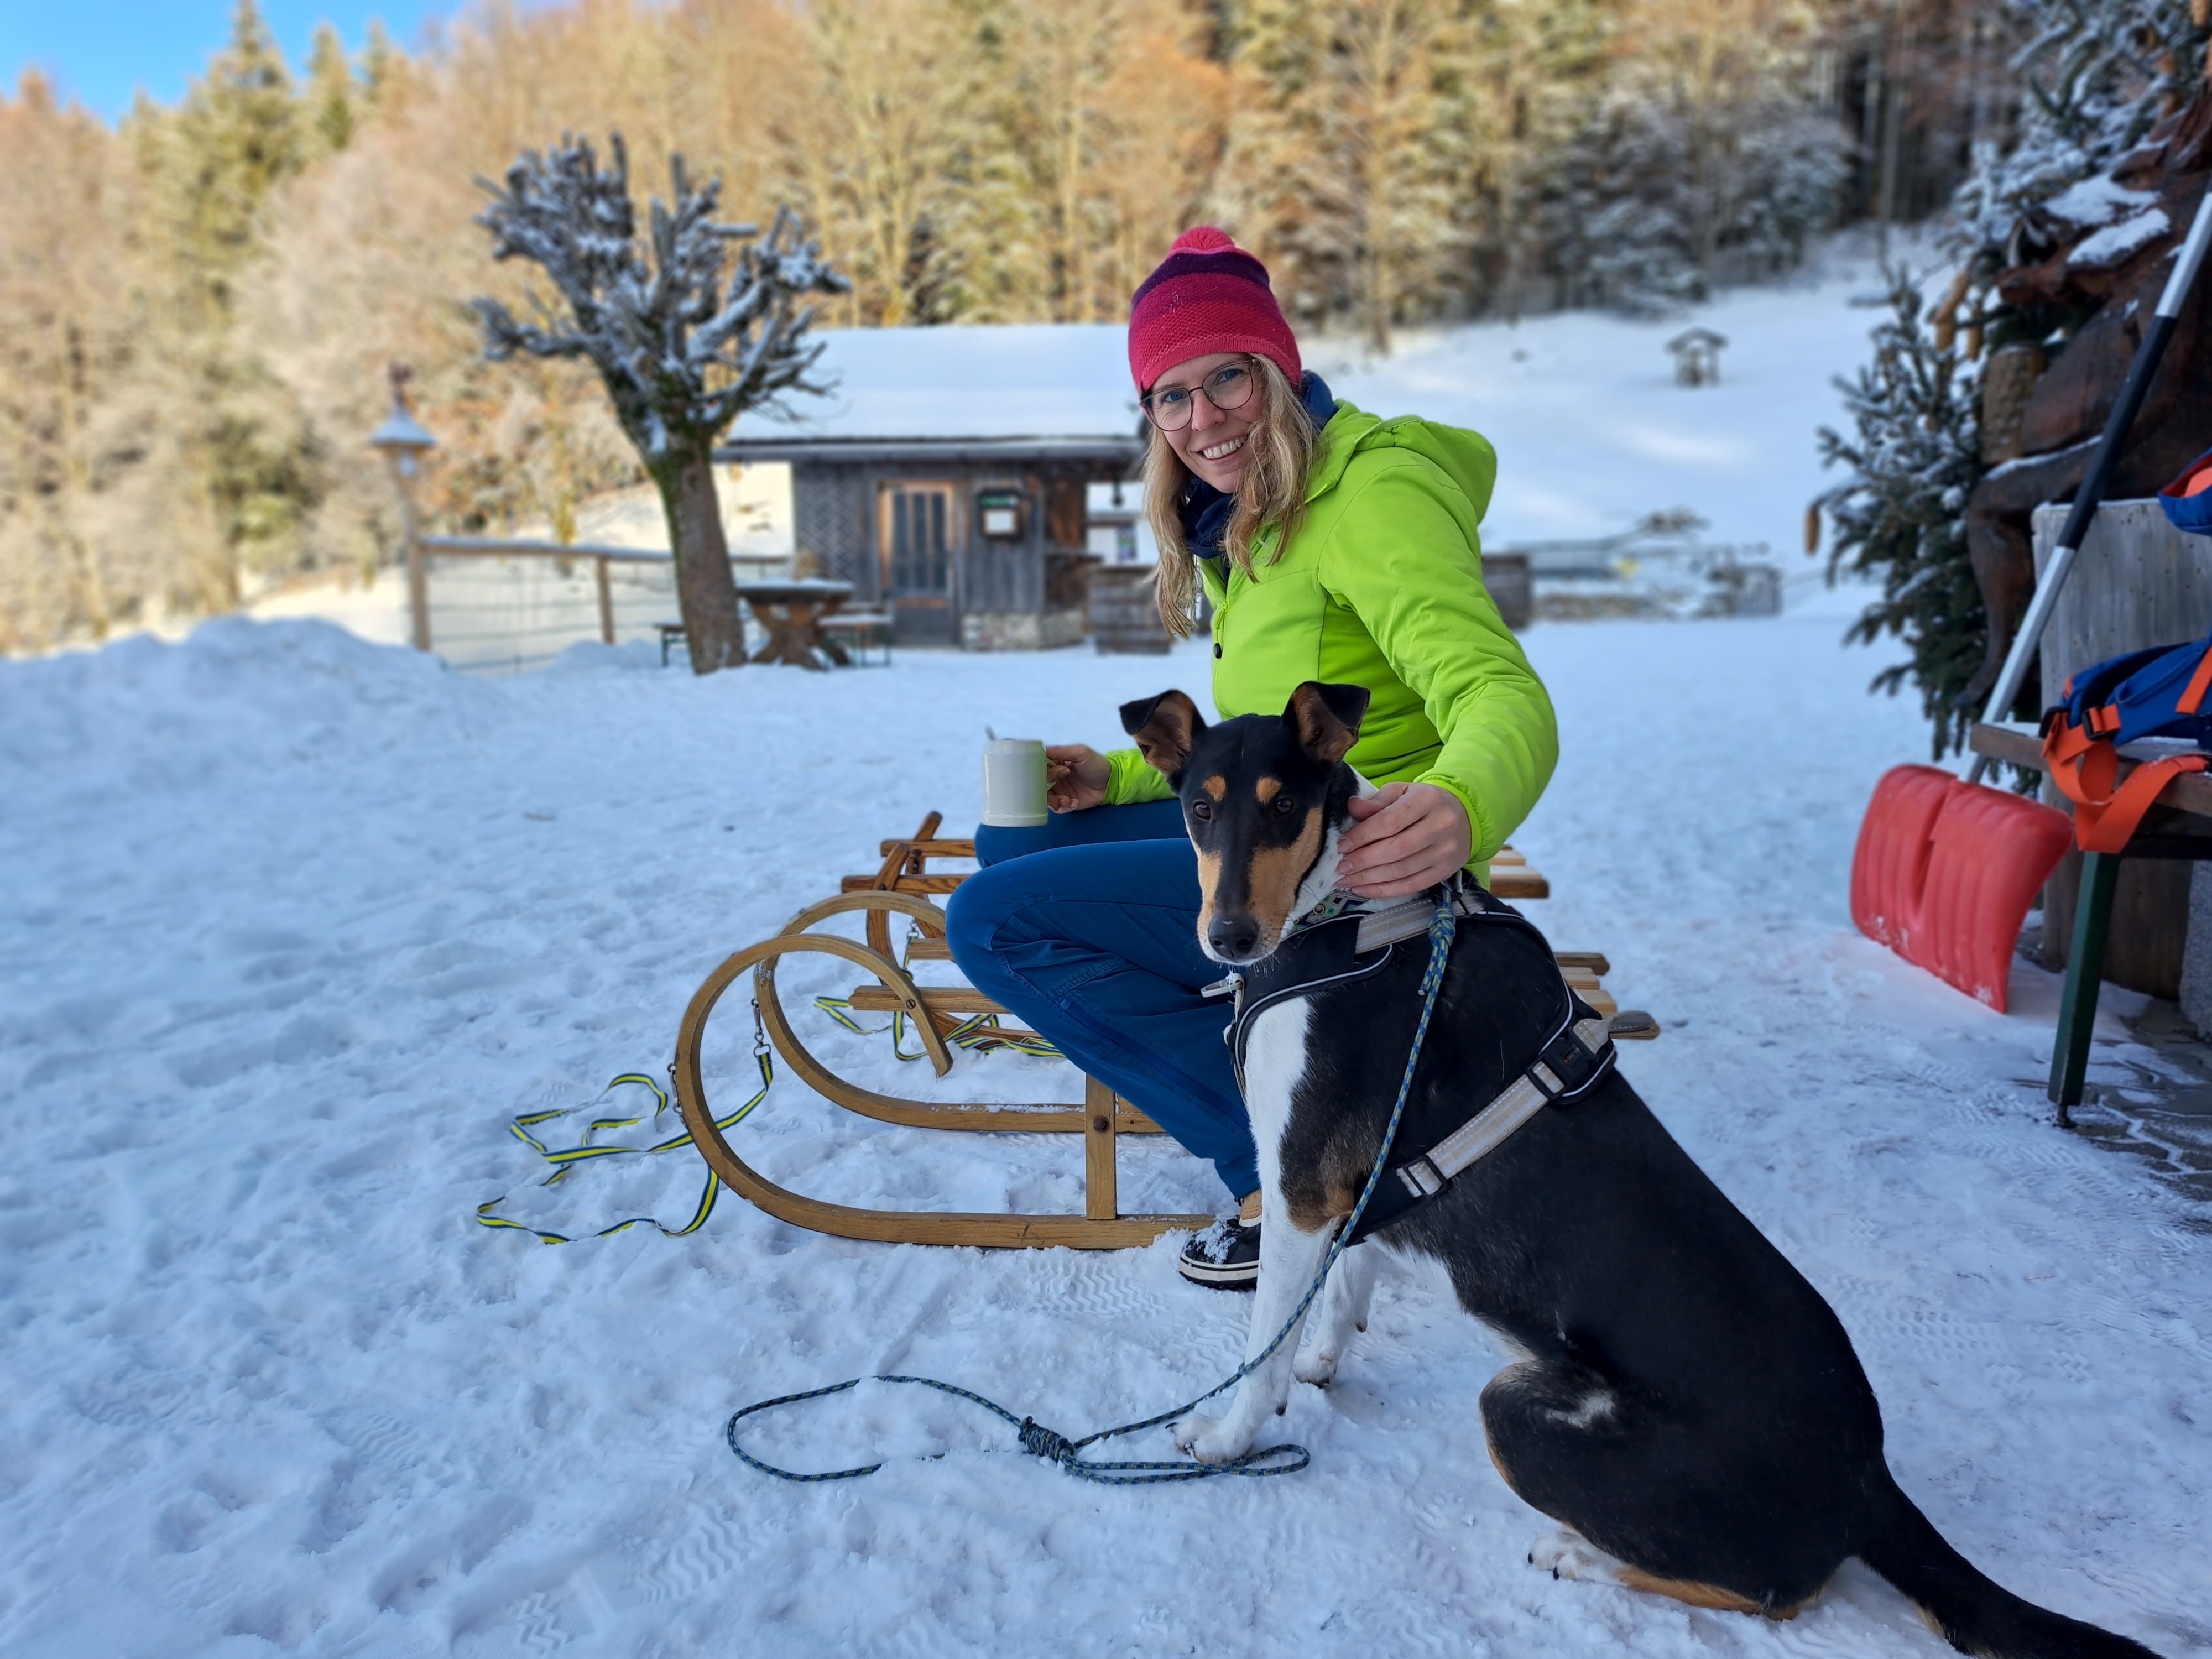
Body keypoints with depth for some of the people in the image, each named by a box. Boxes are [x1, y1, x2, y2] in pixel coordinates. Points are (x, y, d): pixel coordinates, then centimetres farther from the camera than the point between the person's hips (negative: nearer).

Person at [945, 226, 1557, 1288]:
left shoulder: (1374, 494, -17)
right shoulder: (1248, 523, 13)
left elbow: (1505, 700, -30)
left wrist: (1457, 810, -53)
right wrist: (1115, 779, 3)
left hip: (1358, 876, -10)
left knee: (991, 922, -15)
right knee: (1013, 843, 15)